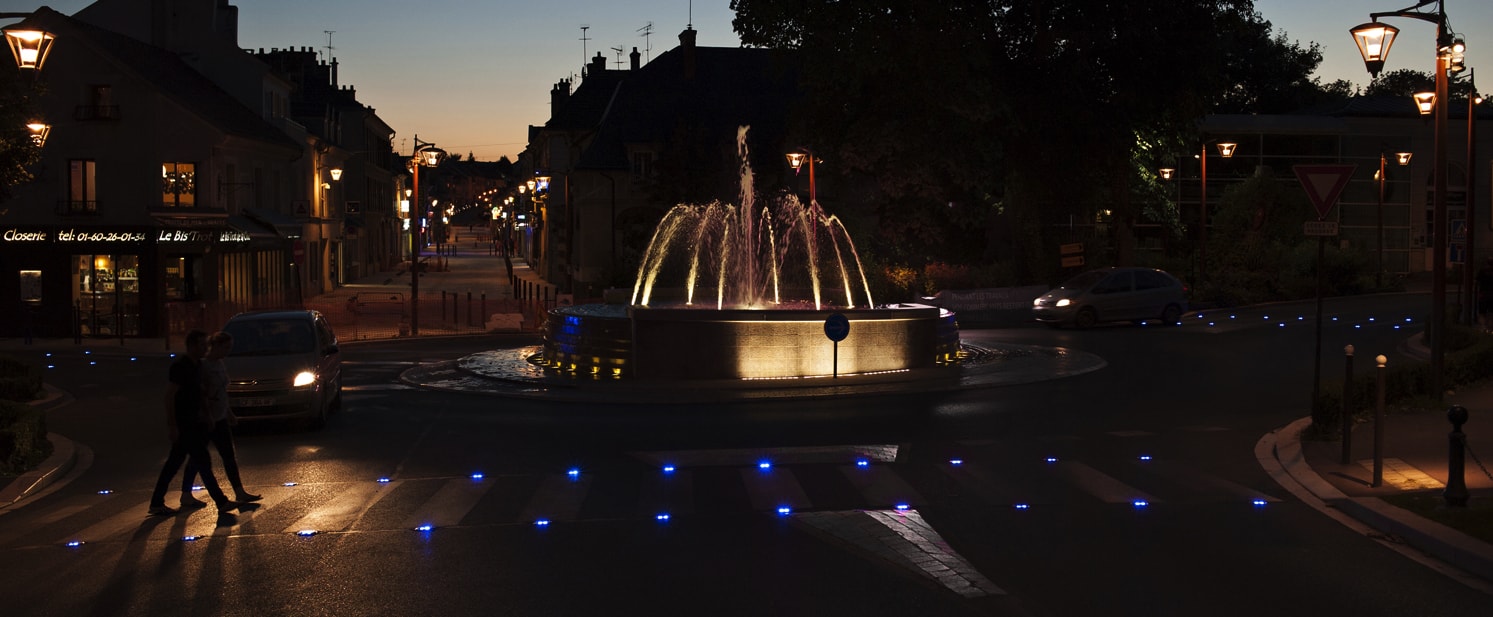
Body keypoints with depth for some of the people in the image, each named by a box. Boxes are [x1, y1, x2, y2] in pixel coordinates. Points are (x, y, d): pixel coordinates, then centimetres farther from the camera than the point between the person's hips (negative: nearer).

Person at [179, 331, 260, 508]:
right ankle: (186, 496, 8)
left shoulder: (220, 365, 11)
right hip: (204, 420, -9)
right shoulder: (202, 365, -16)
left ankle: (240, 492, 14)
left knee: (229, 456, 10)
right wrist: (206, 417, -23)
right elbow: (198, 394, -20)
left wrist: (229, 414, 22)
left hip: (219, 419, 9)